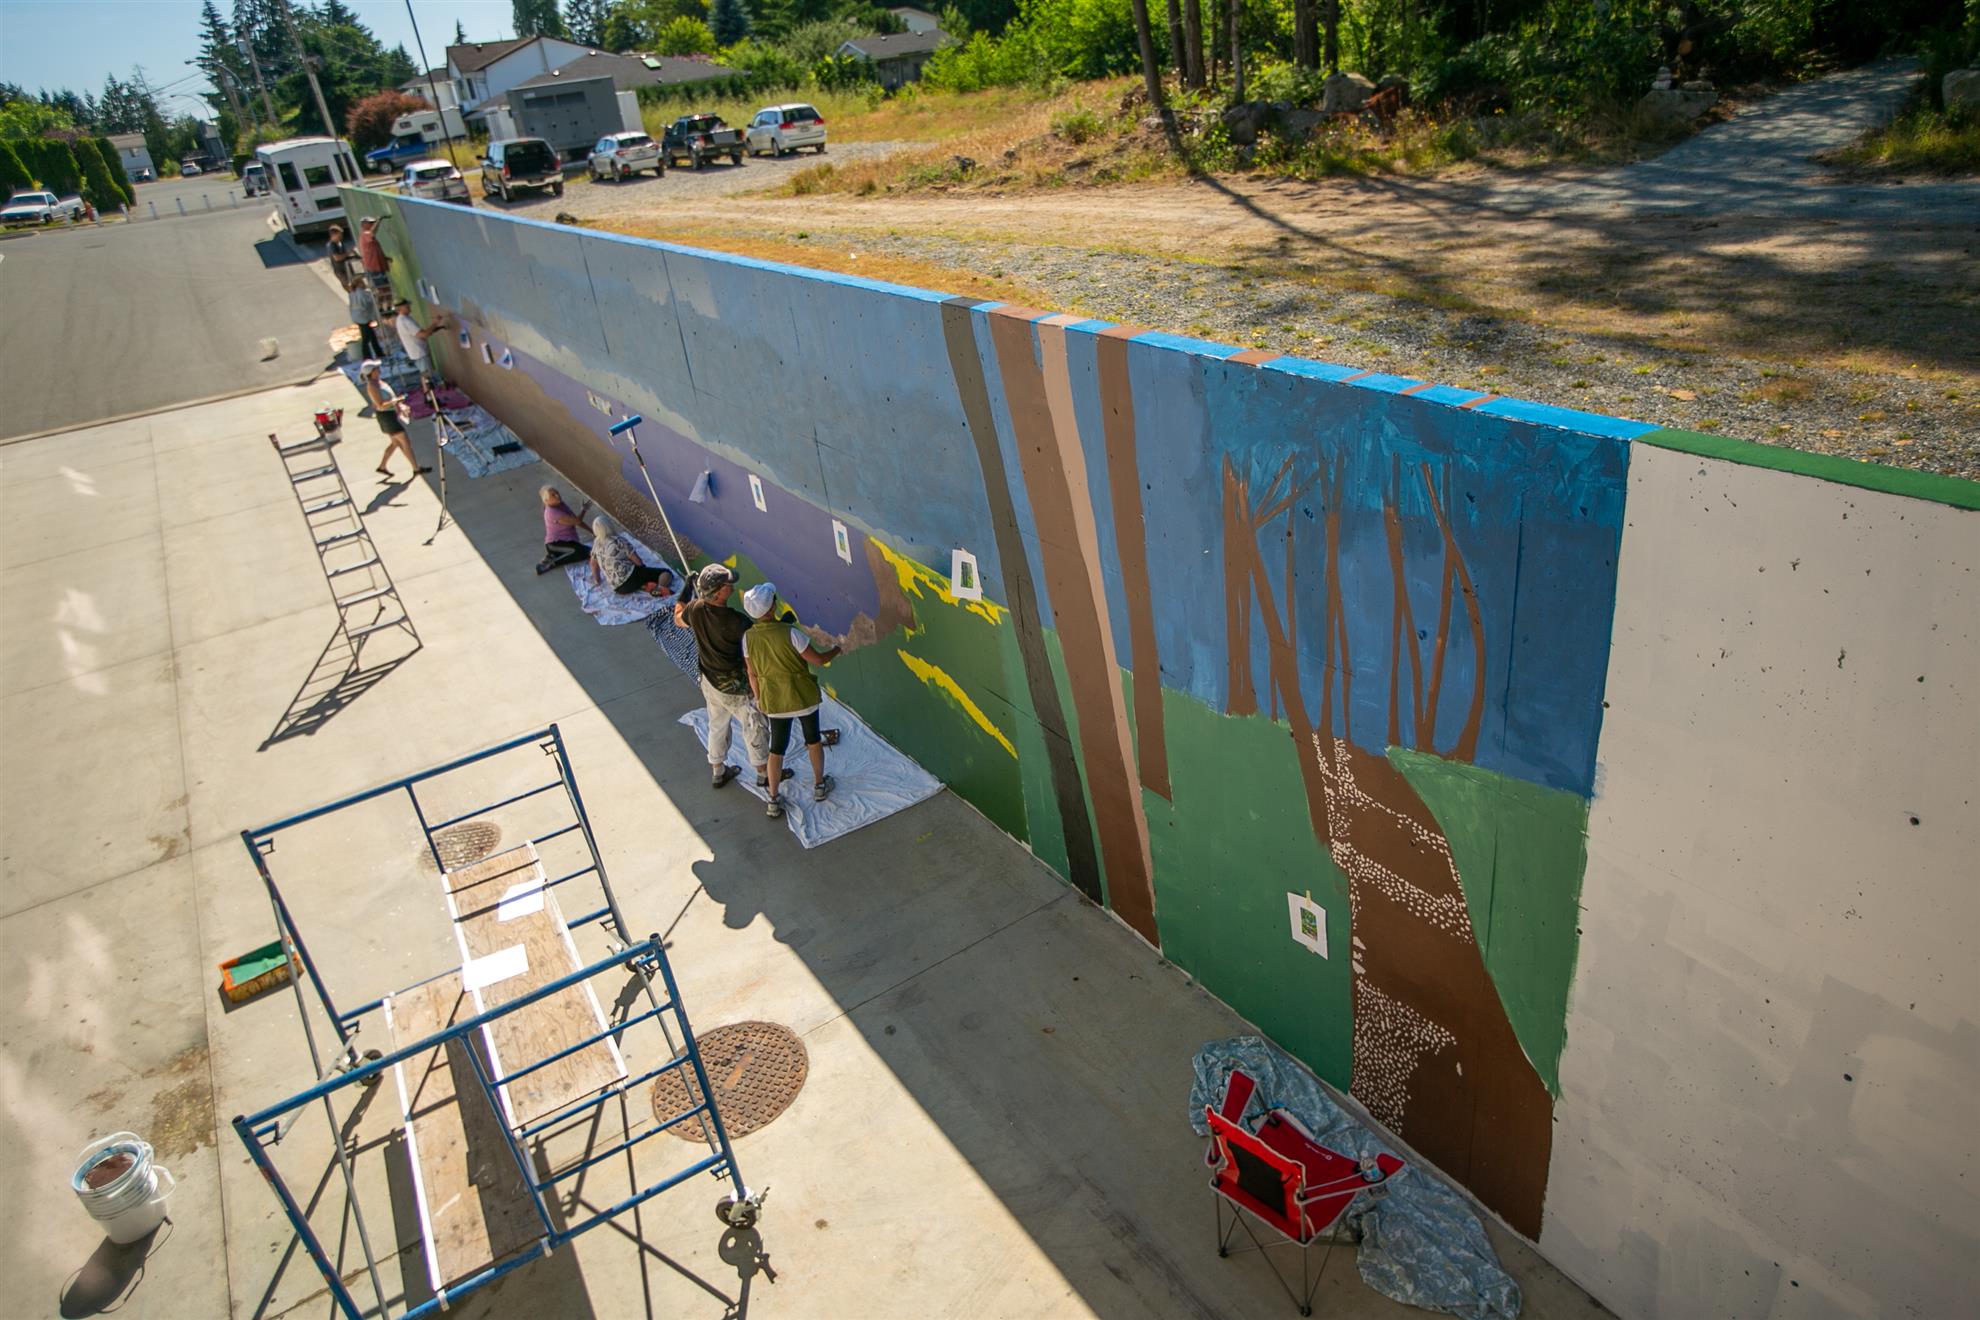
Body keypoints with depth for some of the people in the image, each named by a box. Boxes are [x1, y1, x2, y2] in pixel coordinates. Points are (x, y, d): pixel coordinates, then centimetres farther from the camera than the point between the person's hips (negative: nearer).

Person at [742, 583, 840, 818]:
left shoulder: (748, 637, -13)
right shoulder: (790, 633, -25)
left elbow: (752, 674, -1)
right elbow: (817, 659, -15)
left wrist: (759, 699, 15)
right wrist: (836, 650, 5)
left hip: (774, 701, 3)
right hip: (803, 696, -3)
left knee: (776, 749, 17)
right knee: (813, 740, 22)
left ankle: (773, 802, 21)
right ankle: (819, 786, 38)